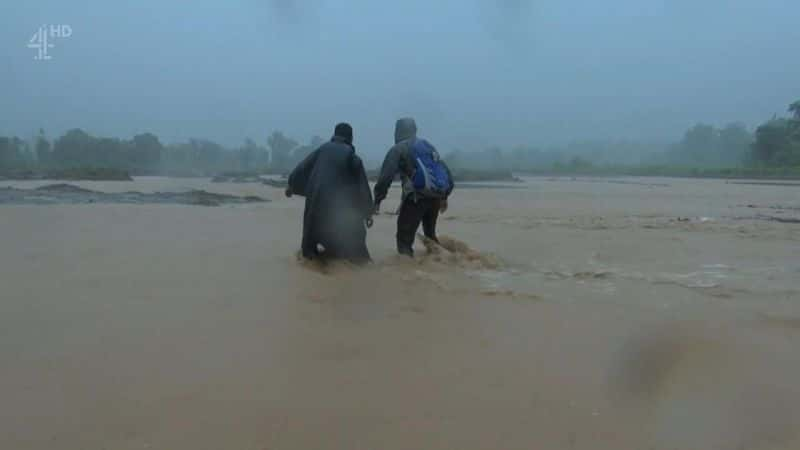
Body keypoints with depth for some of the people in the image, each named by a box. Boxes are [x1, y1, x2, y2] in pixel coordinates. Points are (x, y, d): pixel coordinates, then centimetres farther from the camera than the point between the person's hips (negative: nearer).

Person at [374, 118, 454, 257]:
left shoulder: (398, 149, 4)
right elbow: (445, 171, 24)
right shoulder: (428, 145, 23)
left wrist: (377, 200, -3)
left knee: (405, 236, -2)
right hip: (436, 195, 7)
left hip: (417, 196, -6)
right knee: (430, 233, 24)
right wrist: (444, 196, 30)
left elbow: (385, 176, -5)